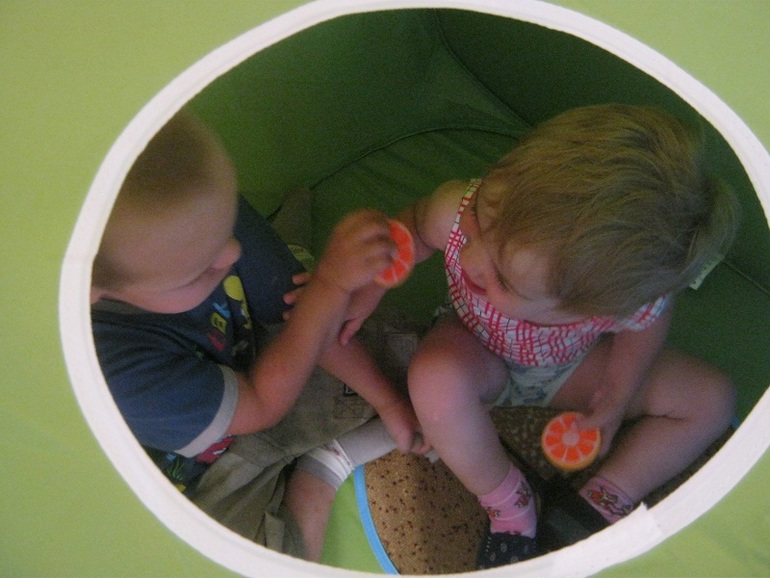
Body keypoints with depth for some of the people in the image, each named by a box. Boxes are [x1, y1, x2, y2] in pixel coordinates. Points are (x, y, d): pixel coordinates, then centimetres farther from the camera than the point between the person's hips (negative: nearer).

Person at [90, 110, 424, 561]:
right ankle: (321, 471, -3)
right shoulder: (111, 363, -42)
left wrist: (389, 401, -3)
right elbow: (261, 407, -27)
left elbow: (312, 317, -12)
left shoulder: (205, 215, -27)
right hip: (203, 478, -3)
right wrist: (330, 283, -32)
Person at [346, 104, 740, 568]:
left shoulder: (644, 310, -41)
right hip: (478, 357, 0)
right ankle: (509, 505, -7)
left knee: (711, 399, -11)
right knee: (436, 377, -34)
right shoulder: (455, 212, -42)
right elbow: (413, 228, -17)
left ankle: (601, 505, 2)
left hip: (575, 366, 1)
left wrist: (609, 411, -6)